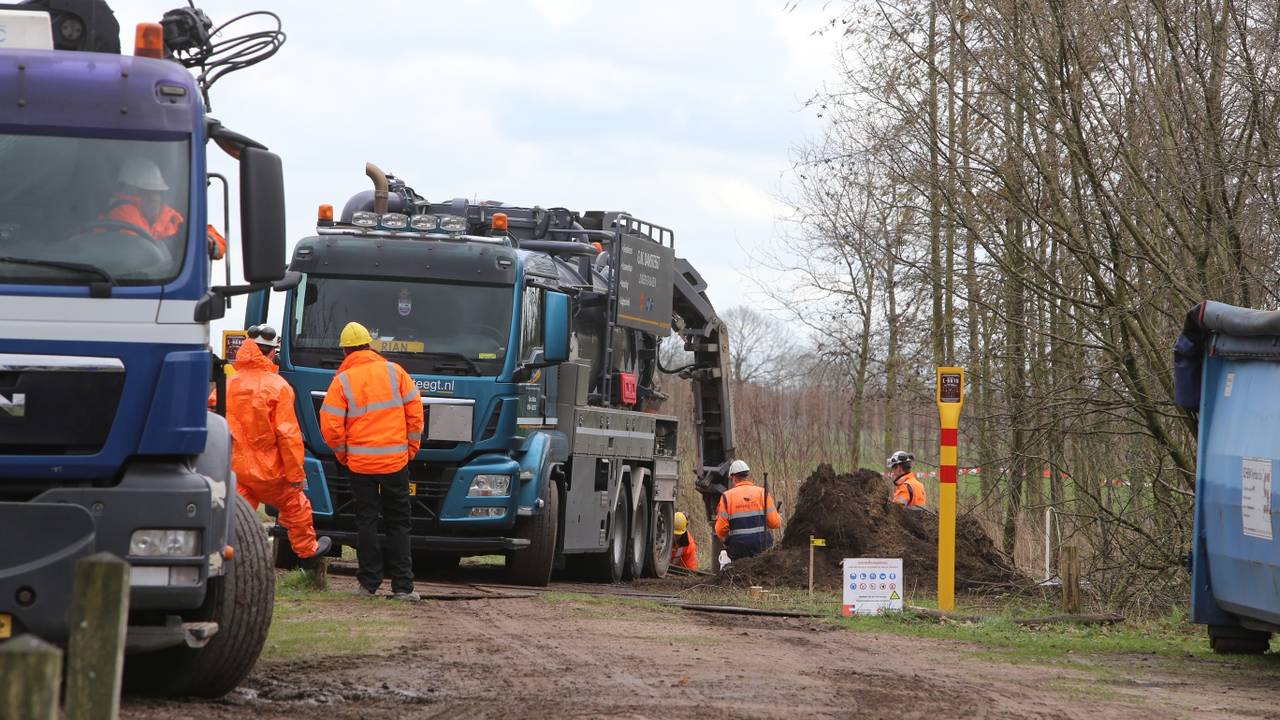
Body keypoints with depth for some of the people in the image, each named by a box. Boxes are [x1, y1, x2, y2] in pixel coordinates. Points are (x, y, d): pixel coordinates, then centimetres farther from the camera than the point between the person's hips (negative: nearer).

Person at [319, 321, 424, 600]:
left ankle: (369, 583, 8)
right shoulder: (394, 372, 0)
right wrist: (411, 446, 11)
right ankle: (402, 585, 5)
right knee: (398, 523, 8)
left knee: (367, 522, 8)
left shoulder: (342, 381, -6)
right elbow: (415, 409, 0)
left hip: (361, 463, -1)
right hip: (396, 460, 1)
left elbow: (330, 425, -9)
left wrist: (342, 453, 8)